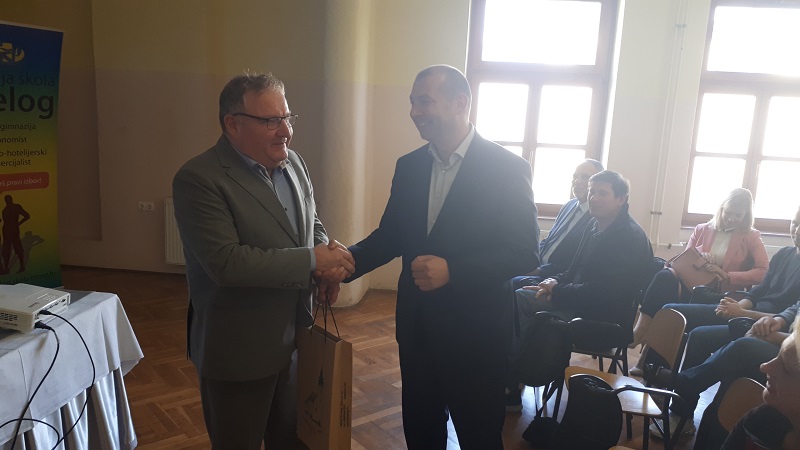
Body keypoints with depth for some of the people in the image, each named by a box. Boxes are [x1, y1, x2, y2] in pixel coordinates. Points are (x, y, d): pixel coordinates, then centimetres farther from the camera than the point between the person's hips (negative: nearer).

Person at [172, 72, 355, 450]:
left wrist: (329, 257, -8)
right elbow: (226, 262, -28)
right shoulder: (198, 179, -19)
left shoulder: (292, 162, 3)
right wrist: (312, 260, -24)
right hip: (238, 351, -6)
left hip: (294, 339, 6)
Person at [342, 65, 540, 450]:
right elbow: (390, 236, 7)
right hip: (416, 327, 5)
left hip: (474, 334, -5)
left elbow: (525, 254, -16)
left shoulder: (507, 169, -13)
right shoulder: (408, 166, 3)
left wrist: (452, 271, -28)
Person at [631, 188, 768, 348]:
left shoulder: (751, 237, 7)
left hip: (721, 297, -3)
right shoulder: (702, 230, 15)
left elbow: (763, 273, -7)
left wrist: (726, 275, -16)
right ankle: (640, 331, -37)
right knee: (665, 276, -33)